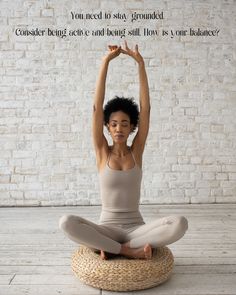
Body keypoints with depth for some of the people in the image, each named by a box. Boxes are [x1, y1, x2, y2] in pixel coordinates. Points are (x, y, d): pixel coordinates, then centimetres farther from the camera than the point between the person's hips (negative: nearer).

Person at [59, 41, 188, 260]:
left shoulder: (136, 151, 0)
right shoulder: (102, 151, -2)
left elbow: (145, 107, -7)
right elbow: (97, 106, -10)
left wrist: (140, 63, -10)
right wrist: (106, 62, -13)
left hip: (136, 228, 1)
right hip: (107, 229, -1)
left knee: (179, 224, -28)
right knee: (66, 223, -30)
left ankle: (111, 248, -16)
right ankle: (130, 250, -19)